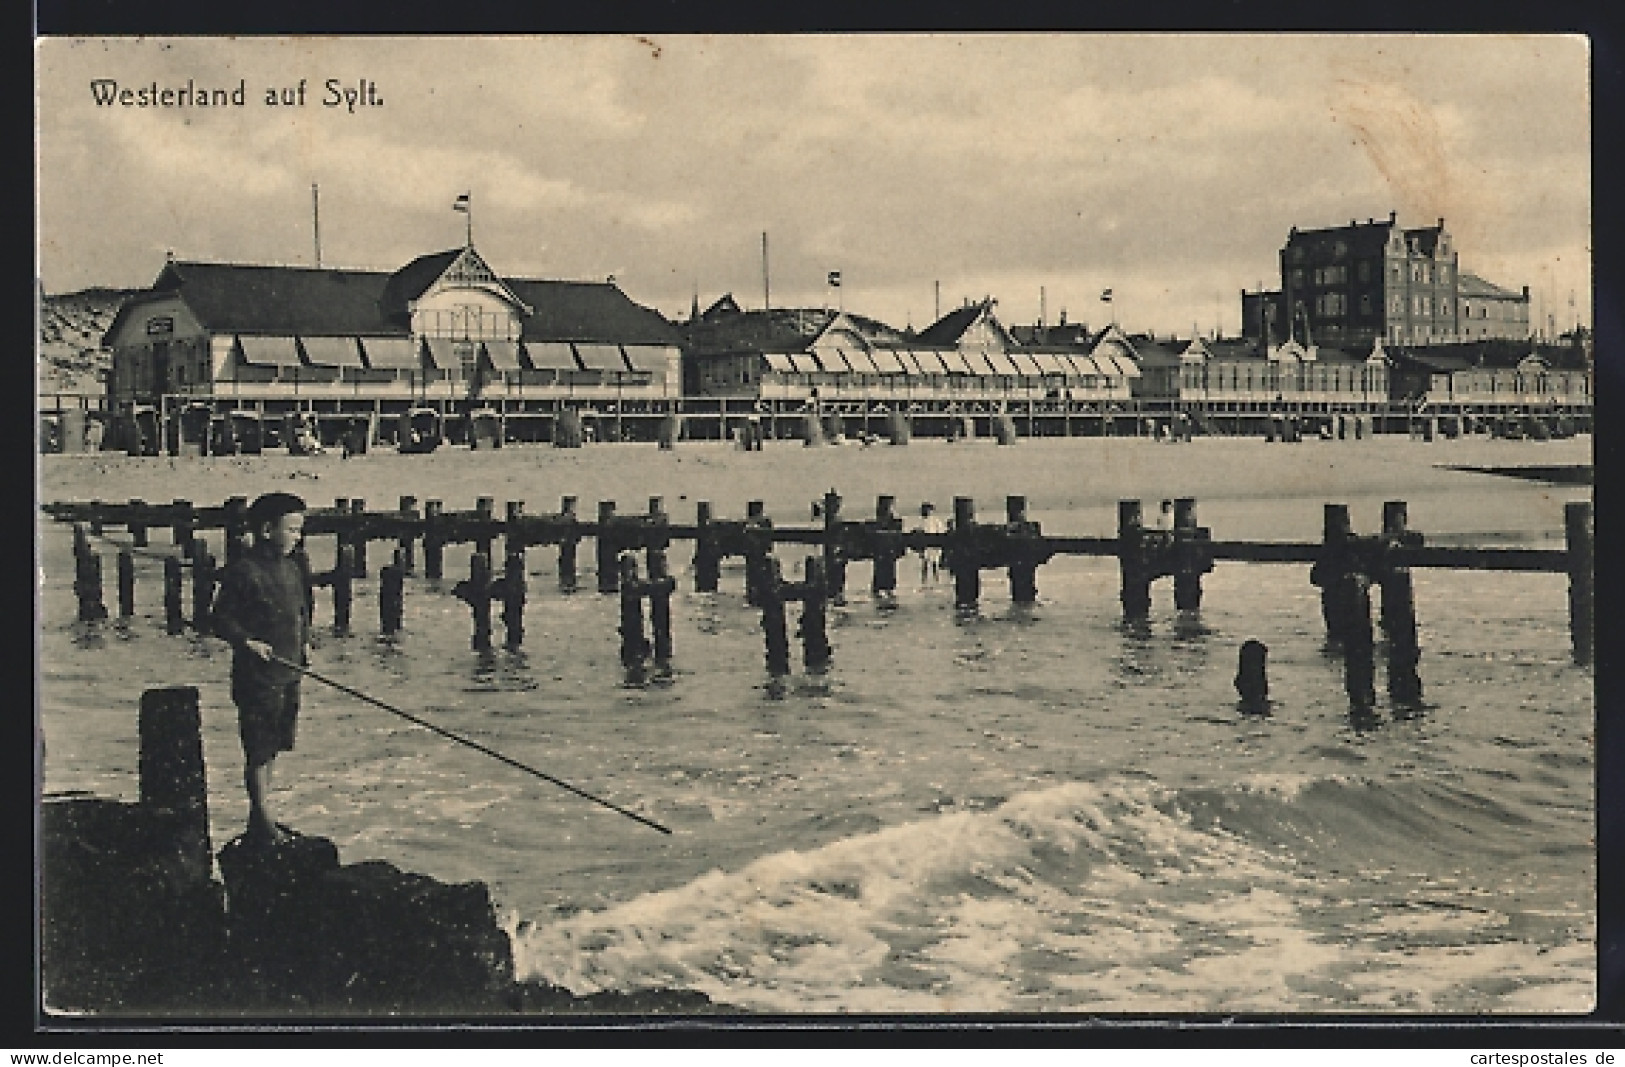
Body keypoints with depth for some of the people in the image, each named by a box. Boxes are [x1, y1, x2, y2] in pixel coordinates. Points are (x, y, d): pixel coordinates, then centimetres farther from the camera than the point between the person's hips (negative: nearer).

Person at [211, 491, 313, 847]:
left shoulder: (294, 567, 10)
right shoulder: (244, 570, -13)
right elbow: (222, 618, -11)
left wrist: (301, 644, 14)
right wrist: (248, 642, -24)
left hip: (288, 673, 8)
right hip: (257, 675, -8)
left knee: (271, 749, 15)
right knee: (258, 751, -3)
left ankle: (260, 818, 25)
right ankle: (263, 823, 2)